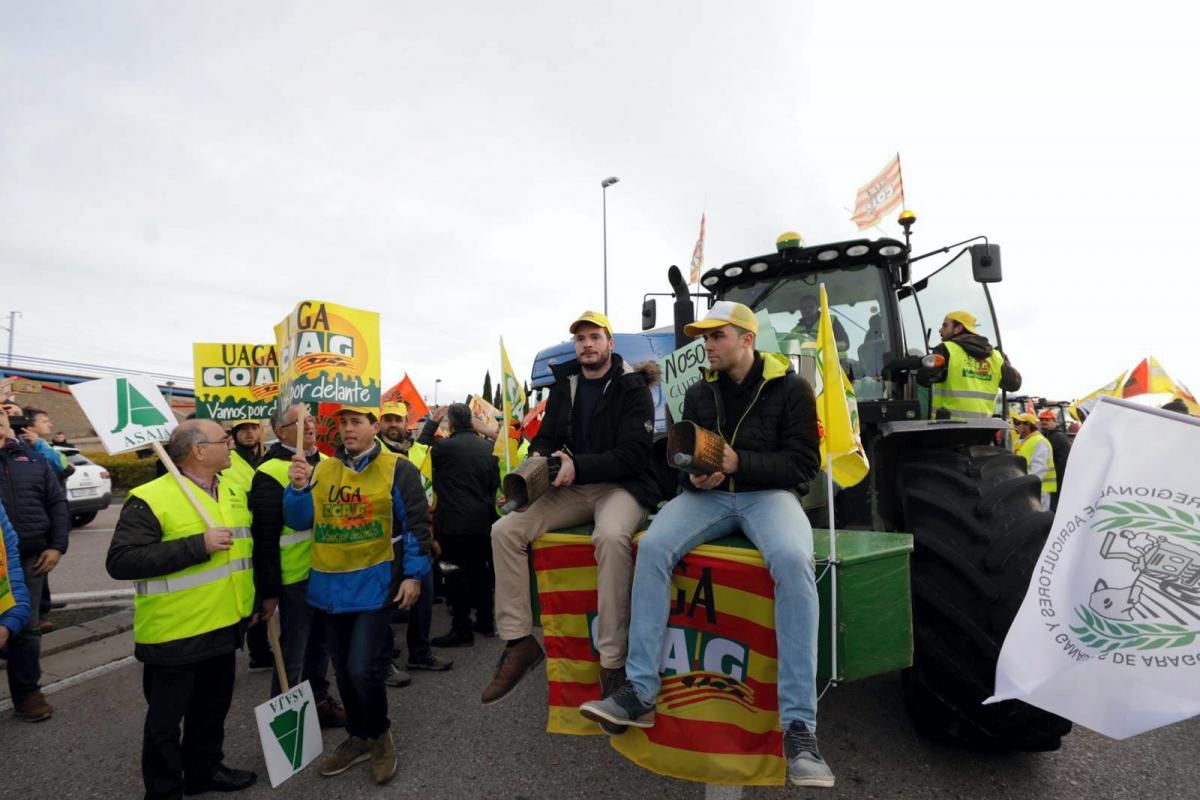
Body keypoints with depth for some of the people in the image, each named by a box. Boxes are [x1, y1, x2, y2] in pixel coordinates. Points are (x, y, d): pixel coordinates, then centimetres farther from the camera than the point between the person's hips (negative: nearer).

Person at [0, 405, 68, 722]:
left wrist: (57, 545, 0)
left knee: (27, 627, 10)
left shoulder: (31, 458, 8)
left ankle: (27, 694, 23)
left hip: (30, 557, 2)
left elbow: (57, 503, 8)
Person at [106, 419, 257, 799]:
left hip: (224, 627, 7)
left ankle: (205, 769, 41)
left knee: (212, 708, 22)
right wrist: (198, 545, -28)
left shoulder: (233, 491, 6)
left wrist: (255, 601, 16)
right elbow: (120, 561, -24)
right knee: (166, 719, 11)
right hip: (175, 634, -6)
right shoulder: (150, 498, -17)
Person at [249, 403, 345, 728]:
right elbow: (264, 538, -16)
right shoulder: (270, 473, -15)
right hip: (295, 577, -7)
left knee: (320, 643, 21)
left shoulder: (323, 463, 8)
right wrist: (268, 590, -16)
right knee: (292, 652, 6)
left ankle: (319, 701, 37)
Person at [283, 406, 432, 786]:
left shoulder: (397, 469, -7)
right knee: (343, 669, 15)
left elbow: (416, 523, -7)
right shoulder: (322, 470, 7)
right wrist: (298, 487, -15)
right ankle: (358, 736, 35)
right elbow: (299, 521, 3)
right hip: (331, 584, 5)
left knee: (362, 666, -10)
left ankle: (380, 734, 18)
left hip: (375, 582, -5)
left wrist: (413, 574, -11)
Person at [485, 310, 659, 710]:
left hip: (621, 486, -5)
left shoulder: (632, 388, -5)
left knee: (611, 536, -38)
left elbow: (634, 453, -14)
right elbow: (545, 437, 14)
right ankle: (519, 641, -5)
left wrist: (577, 465, -25)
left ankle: (613, 662, -28)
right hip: (572, 488, 6)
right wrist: (539, 458, -11)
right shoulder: (564, 385, 12)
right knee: (505, 530, -14)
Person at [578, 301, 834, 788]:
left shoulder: (790, 388, -1)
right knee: (652, 546, -25)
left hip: (770, 493, -3)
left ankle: (798, 725, -27)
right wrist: (694, 475, -9)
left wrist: (738, 463, -21)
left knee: (793, 561, -36)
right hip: (709, 494, 4)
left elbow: (803, 464, -6)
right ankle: (640, 693, -19)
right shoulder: (699, 393, 12)